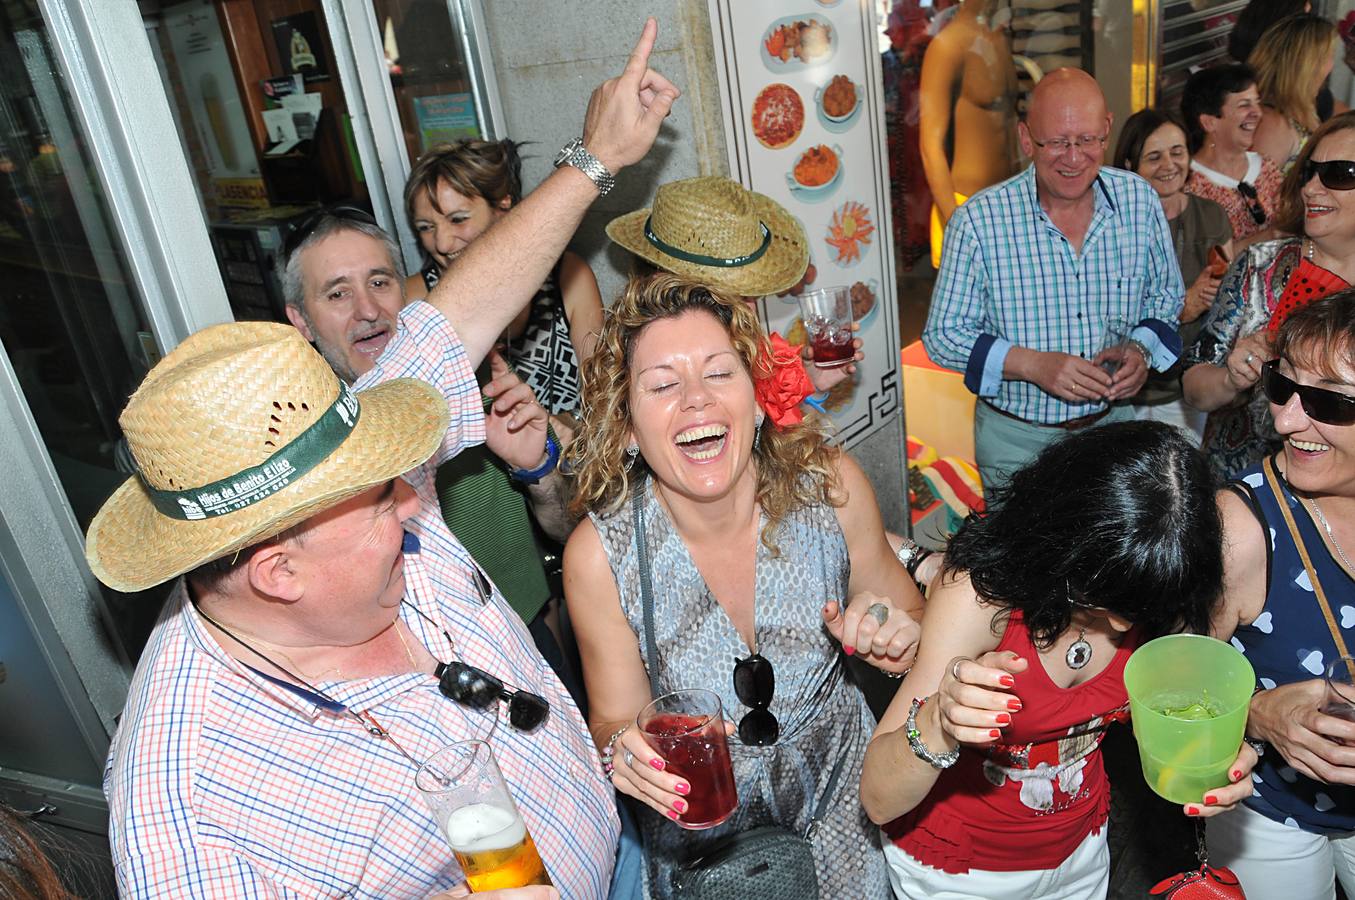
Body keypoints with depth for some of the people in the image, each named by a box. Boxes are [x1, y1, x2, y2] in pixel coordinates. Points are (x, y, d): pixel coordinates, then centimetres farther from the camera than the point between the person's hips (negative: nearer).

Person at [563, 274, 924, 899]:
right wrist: (624, 751, -35)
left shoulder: (831, 486, -22)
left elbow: (903, 607, -3)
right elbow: (614, 719, -13)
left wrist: (897, 641, -25)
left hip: (842, 794, 2)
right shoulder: (600, 556, -27)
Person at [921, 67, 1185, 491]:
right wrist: (1032, 364, -26)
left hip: (1113, 423, 3)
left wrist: (1143, 350, -13)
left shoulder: (1140, 201, -5)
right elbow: (943, 334, -12)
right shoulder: (978, 220, -16)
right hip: (1016, 439, -3)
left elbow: (1167, 298, 8)